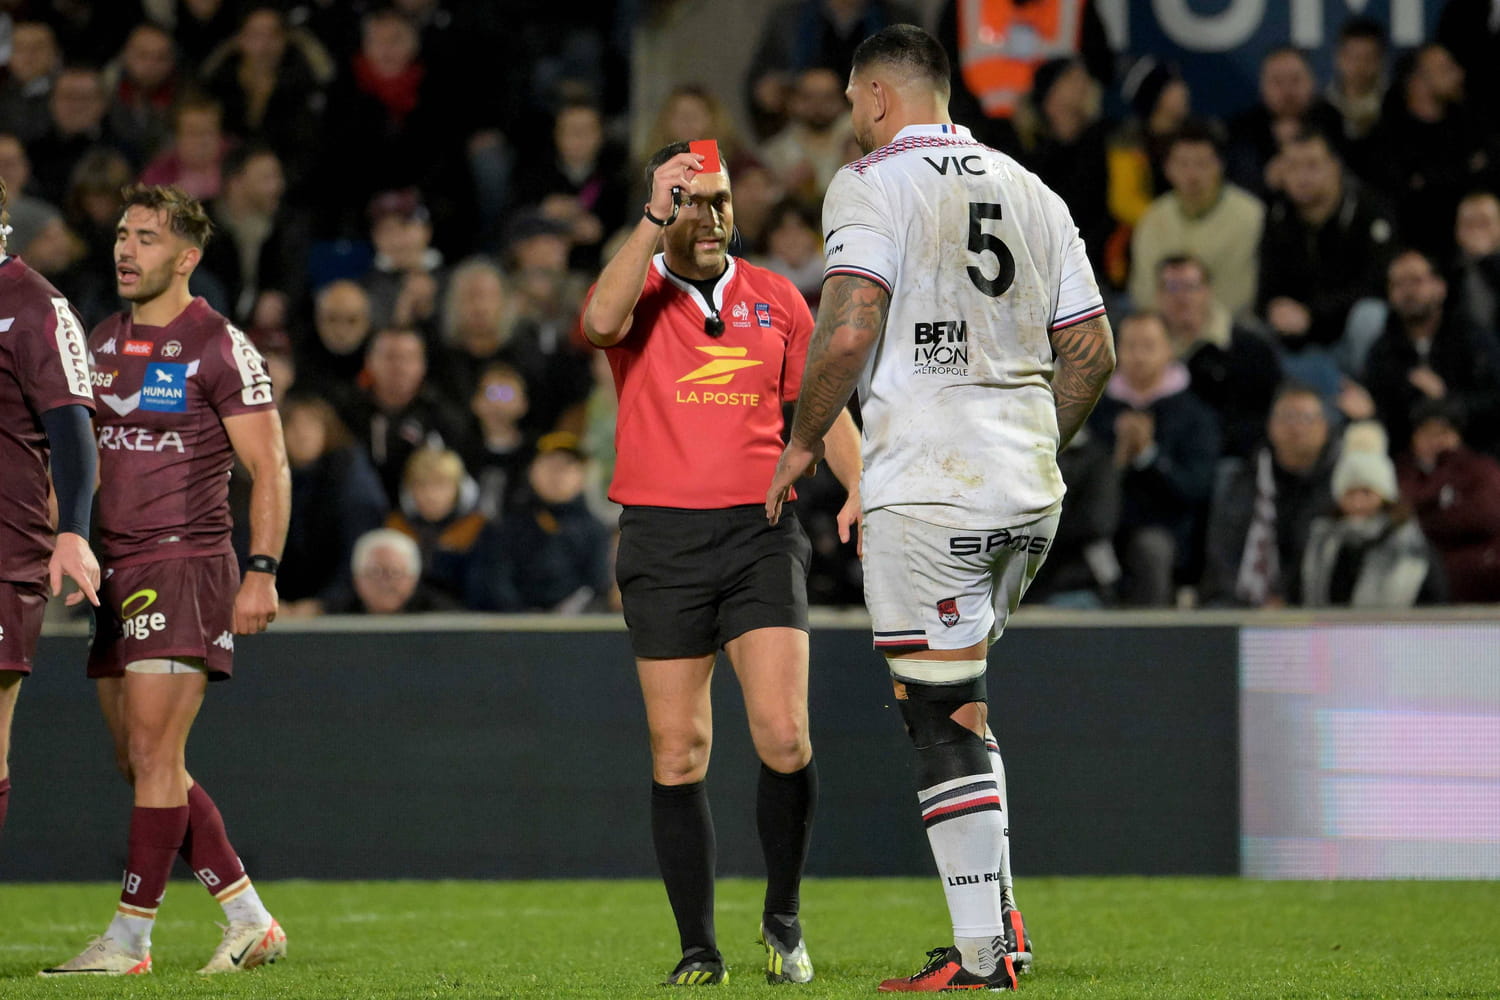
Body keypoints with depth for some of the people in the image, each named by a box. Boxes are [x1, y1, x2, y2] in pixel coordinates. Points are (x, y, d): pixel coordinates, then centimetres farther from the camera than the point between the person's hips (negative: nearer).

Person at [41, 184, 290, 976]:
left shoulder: (219, 347, -5)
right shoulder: (101, 343, 15)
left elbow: (270, 468, -6)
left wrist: (262, 573, -14)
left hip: (186, 563, -8)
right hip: (117, 572, 8)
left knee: (153, 754, -10)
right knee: (144, 763, 7)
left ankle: (130, 938, -6)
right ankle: (250, 920, 14)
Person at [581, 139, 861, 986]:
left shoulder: (775, 298, 12)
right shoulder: (640, 293, 3)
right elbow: (602, 321, -22)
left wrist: (858, 482, 2)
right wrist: (656, 217, -23)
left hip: (759, 533, 1)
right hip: (662, 541, -1)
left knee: (784, 735, -12)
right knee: (679, 752, 0)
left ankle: (784, 920, 7)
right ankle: (699, 946, 8)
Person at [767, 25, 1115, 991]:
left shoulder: (874, 185, -5)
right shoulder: (1033, 194, 14)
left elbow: (848, 333, -17)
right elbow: (1092, 352, 13)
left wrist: (803, 441, -3)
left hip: (928, 489, -7)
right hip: (1029, 496, 7)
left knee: (943, 718, -3)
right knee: (960, 699, 22)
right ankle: (998, 908, 16)